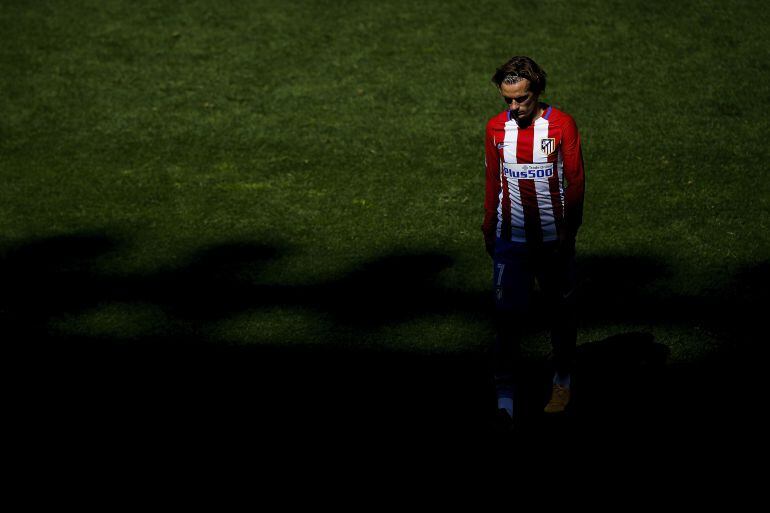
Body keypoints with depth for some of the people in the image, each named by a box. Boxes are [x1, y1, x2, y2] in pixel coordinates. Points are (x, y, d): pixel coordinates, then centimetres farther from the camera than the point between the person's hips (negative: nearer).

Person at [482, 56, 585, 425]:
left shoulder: (562, 125, -7)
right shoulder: (496, 129, 2)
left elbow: (576, 181, -4)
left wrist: (569, 229, -10)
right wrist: (489, 230, 14)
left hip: (554, 240, -1)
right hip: (511, 239, 1)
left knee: (560, 311, 12)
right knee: (508, 315, -8)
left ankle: (563, 381, 32)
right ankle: (505, 397, -7)